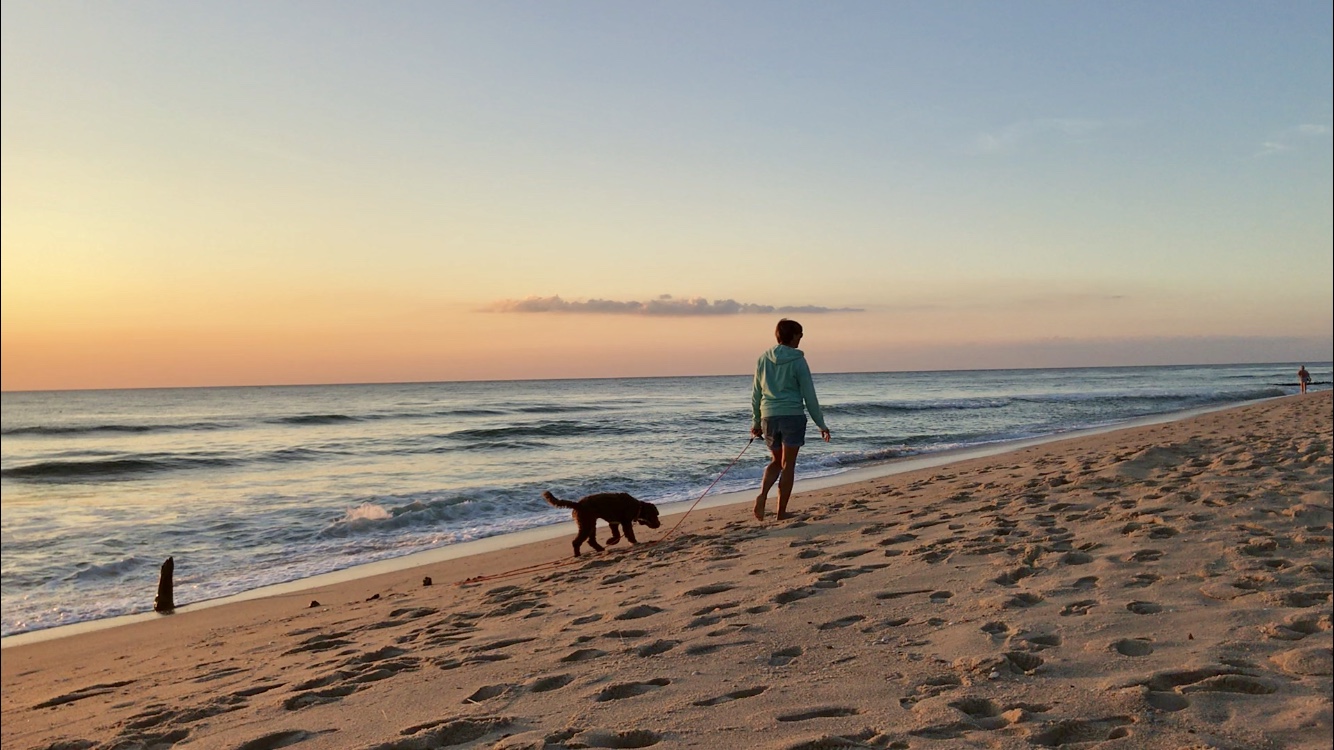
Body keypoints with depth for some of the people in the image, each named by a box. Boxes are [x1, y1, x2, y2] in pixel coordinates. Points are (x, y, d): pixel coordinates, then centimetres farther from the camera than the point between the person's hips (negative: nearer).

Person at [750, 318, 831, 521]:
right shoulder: (797, 361, -7)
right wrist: (821, 424, 1)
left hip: (769, 417, 4)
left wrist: (755, 422, 20)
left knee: (777, 461, 19)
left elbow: (756, 394, 11)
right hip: (793, 415, -4)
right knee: (788, 465, 4)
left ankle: (762, 495, -6)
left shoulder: (763, 359, 6)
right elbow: (809, 395, -6)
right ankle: (781, 512, 5)